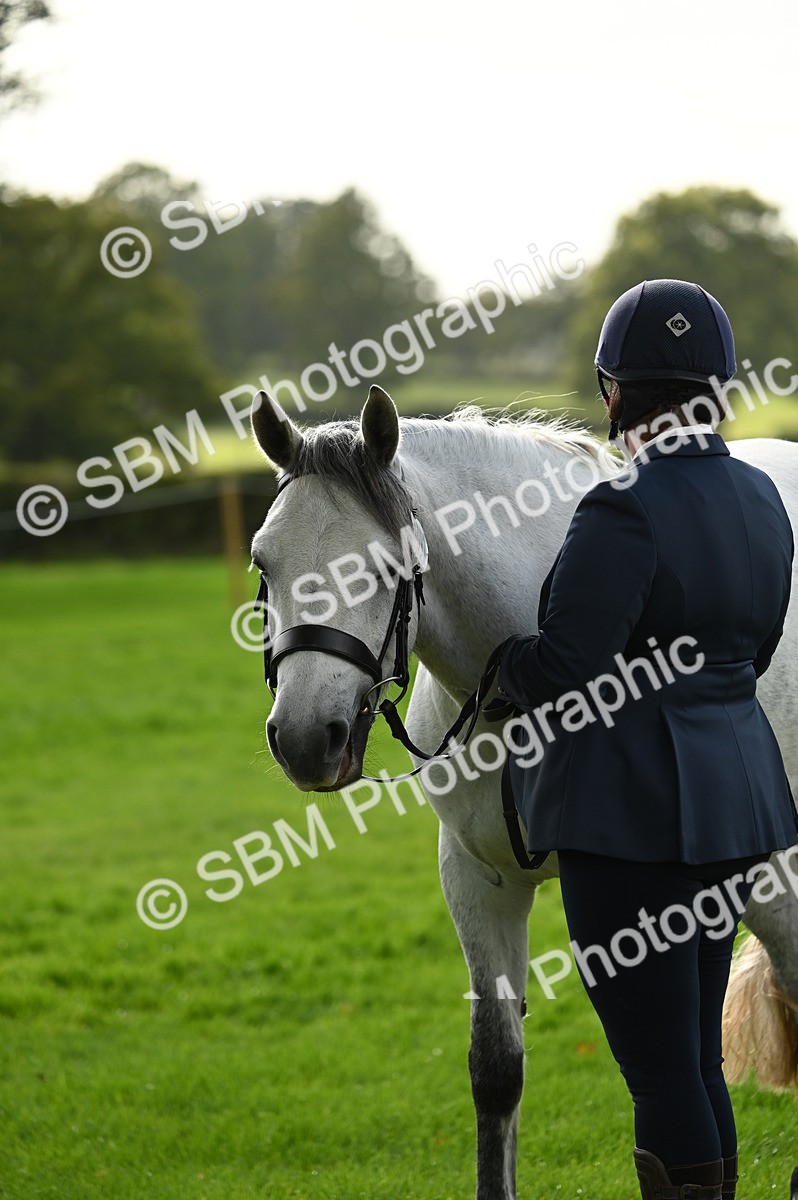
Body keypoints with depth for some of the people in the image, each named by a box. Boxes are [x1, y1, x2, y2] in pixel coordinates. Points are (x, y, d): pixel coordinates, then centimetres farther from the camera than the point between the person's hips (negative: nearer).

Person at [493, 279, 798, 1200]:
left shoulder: (624, 514, -19)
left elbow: (558, 679, -19)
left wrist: (502, 660, 0)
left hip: (631, 806, -9)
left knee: (660, 1069, -3)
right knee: (696, 1059, 19)